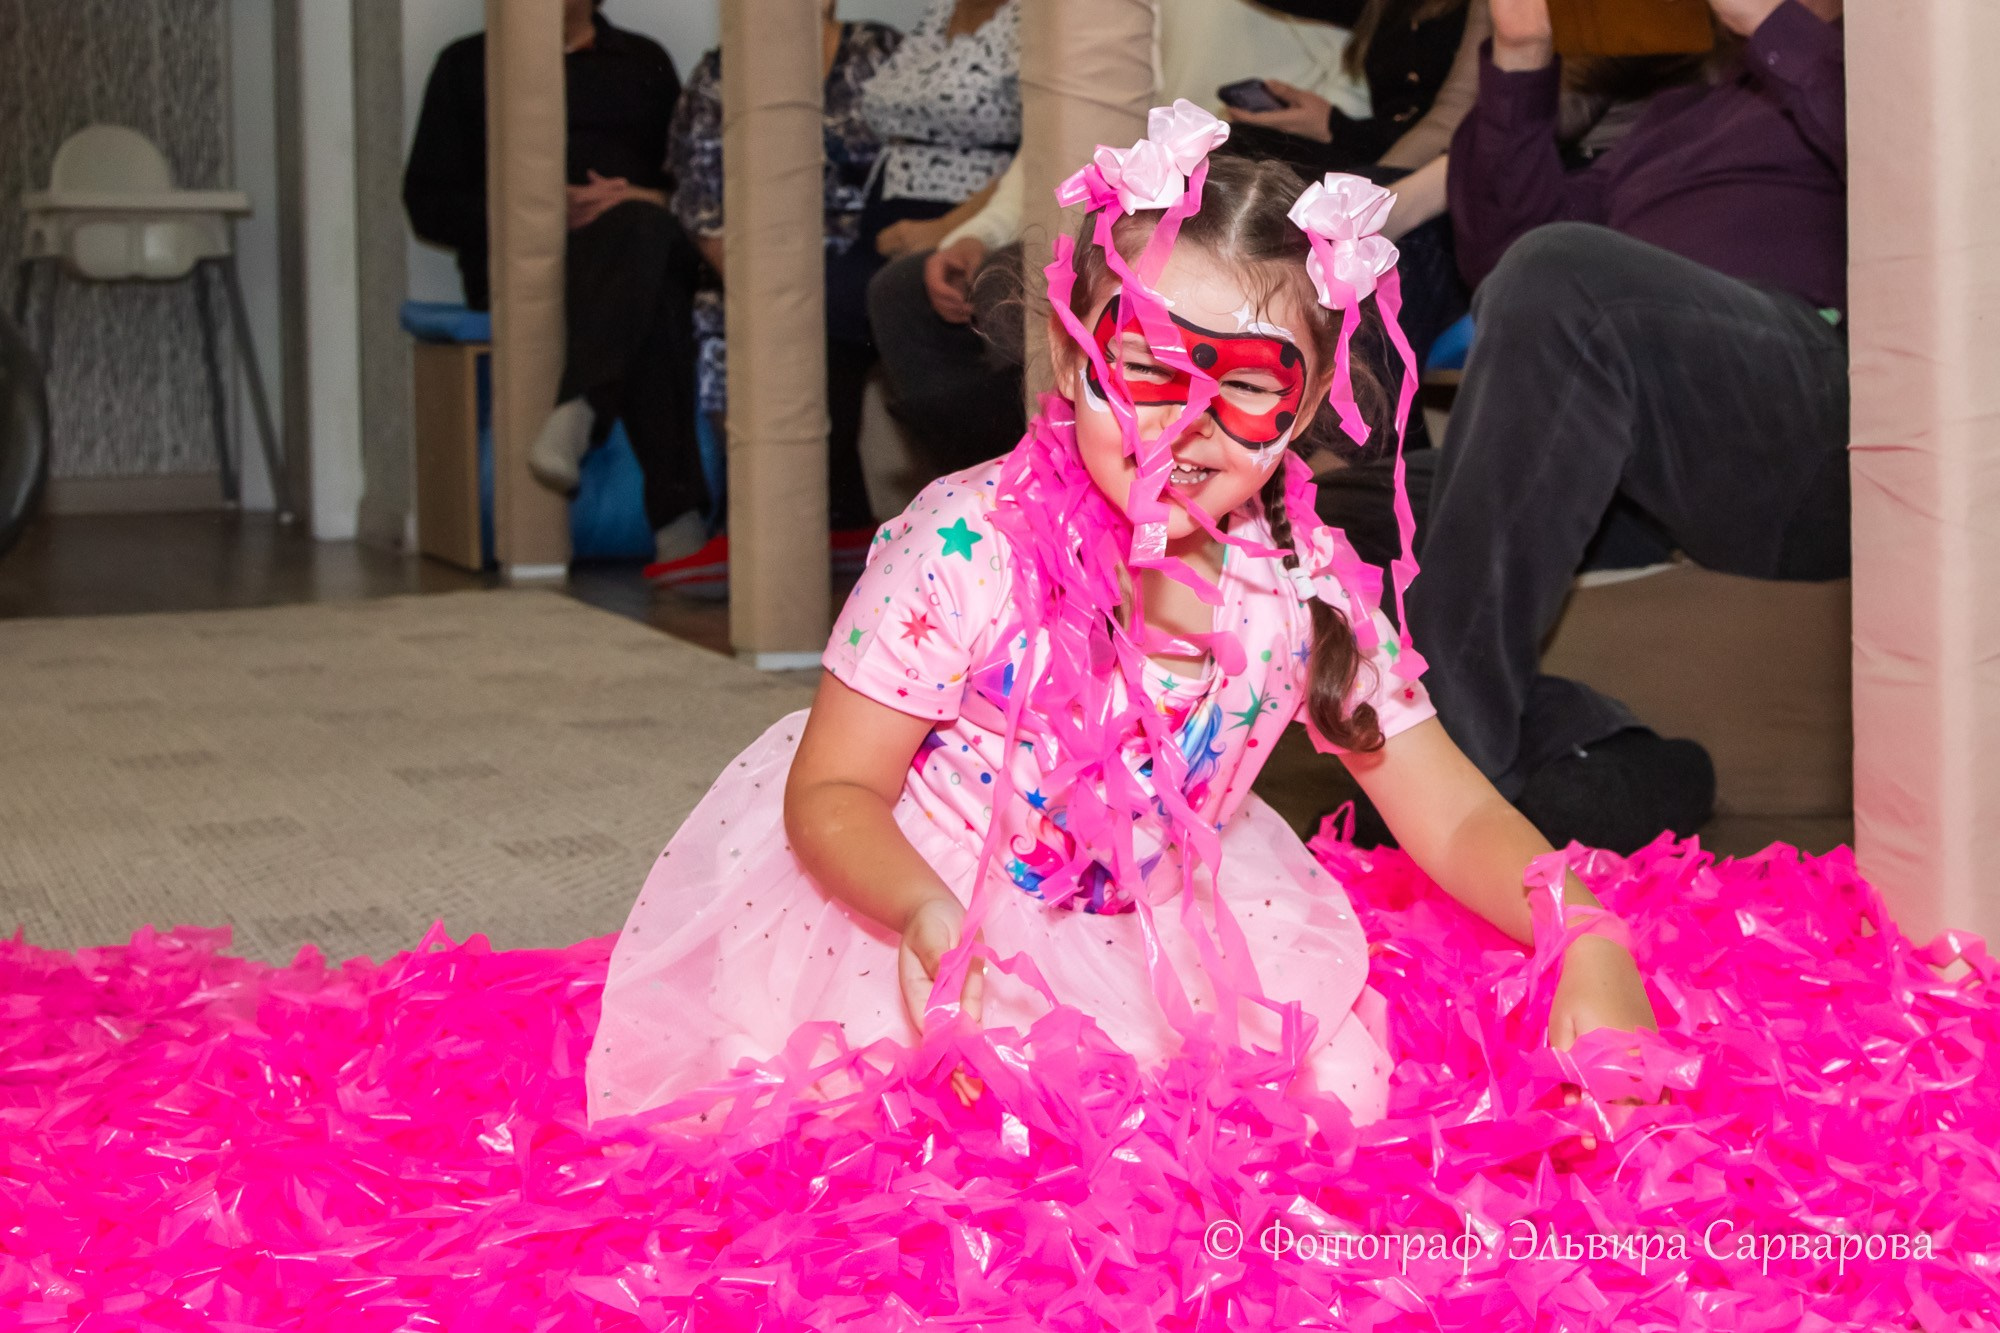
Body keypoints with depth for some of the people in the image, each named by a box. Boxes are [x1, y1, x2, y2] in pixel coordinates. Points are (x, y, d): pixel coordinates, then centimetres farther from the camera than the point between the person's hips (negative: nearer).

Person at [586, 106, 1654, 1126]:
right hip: (930, 912, -4)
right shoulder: (966, 552, -24)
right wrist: (927, 915, -40)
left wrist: (1592, 946, -23)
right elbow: (832, 792, -19)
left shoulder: (1306, 593, -12)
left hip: (1147, 934, 4)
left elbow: (1458, 820, -5)